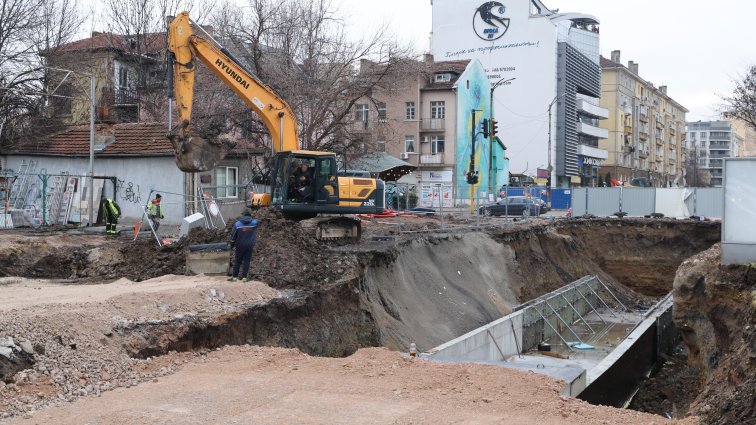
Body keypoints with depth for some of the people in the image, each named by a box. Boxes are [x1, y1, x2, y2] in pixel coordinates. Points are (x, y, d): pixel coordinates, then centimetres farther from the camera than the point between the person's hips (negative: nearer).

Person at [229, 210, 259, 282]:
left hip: (240, 246, -1)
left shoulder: (237, 224, -9)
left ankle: (234, 277, 11)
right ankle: (244, 277, 5)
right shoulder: (254, 223, -5)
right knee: (246, 261, 7)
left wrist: (232, 244, 10)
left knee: (237, 261, 9)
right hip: (250, 246, 1)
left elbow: (233, 235, -3)